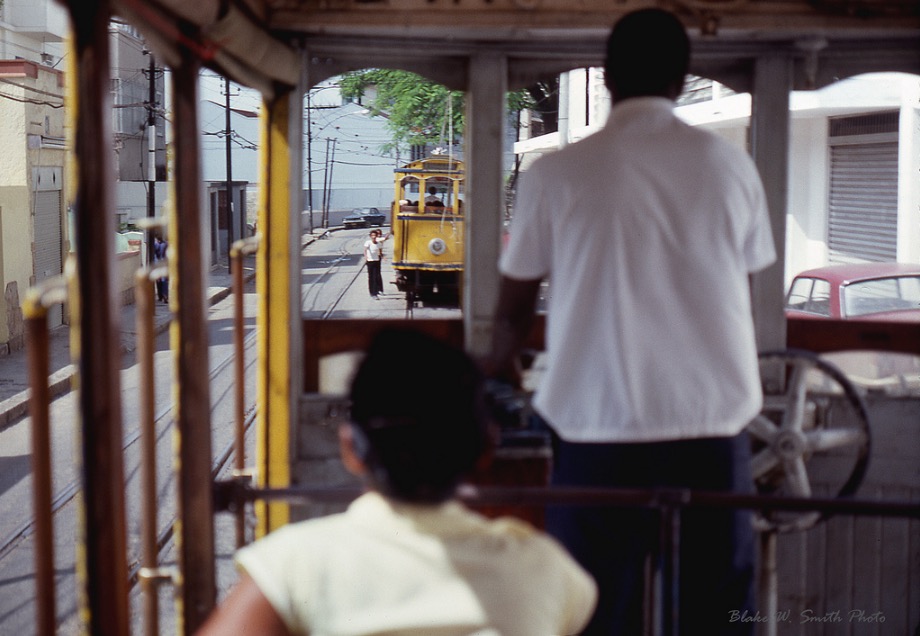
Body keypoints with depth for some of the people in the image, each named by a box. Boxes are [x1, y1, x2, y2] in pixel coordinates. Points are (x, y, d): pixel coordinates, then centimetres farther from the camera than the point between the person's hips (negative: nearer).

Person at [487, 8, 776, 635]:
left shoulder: (557, 173, -1)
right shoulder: (731, 165, 3)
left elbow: (514, 306, 10)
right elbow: (744, 295, 14)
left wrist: (500, 365, 32)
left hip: (597, 426, -1)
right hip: (713, 425, 1)